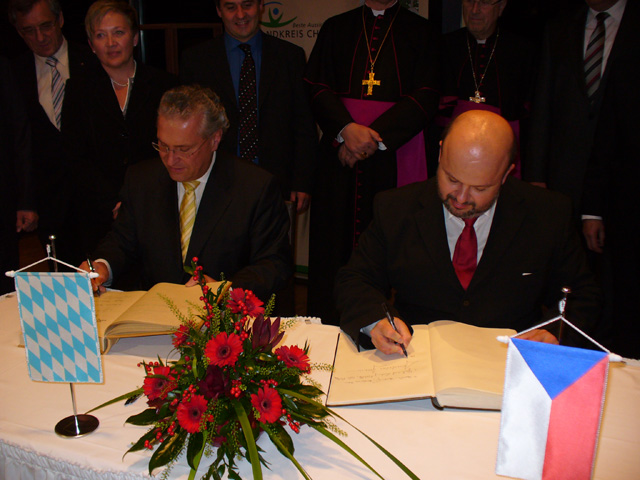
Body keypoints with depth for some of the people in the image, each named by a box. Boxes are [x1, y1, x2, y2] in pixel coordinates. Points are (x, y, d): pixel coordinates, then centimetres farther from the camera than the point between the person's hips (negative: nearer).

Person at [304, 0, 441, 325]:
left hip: (393, 155, -1)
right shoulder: (335, 28, 16)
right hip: (340, 153, 1)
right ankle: (324, 329, 10)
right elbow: (317, 87, 4)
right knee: (333, 240, 0)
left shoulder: (421, 32, 12)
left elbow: (425, 98, 0)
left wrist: (373, 136, -10)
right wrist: (348, 129, -13)